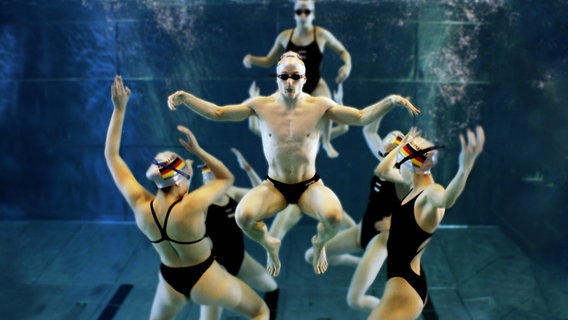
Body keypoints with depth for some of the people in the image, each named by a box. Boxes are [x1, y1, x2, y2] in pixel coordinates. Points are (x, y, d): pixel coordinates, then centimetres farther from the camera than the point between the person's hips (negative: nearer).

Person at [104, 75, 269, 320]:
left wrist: (119, 109, -12)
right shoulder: (190, 206, -33)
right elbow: (227, 178, -15)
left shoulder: (140, 206, -19)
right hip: (204, 280, -4)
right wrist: (197, 150, -25)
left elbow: (111, 155, -11)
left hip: (170, 281, 5)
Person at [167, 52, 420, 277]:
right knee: (243, 216, -27)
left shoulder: (320, 106, -7)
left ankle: (319, 243, 12)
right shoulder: (261, 105, -6)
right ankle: (269, 245, 13)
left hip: (310, 185, 0)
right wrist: (185, 97, -18)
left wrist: (390, 102, -26)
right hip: (273, 186, 1)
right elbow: (217, 113, -4)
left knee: (334, 216, -32)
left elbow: (361, 117, -10)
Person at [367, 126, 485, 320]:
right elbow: (383, 171, 24)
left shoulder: (430, 193, -21)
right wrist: (402, 146, 25)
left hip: (405, 286, -10)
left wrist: (465, 169, -65)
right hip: (402, 282, 10)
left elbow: (445, 200, -48)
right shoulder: (416, 186, 6)